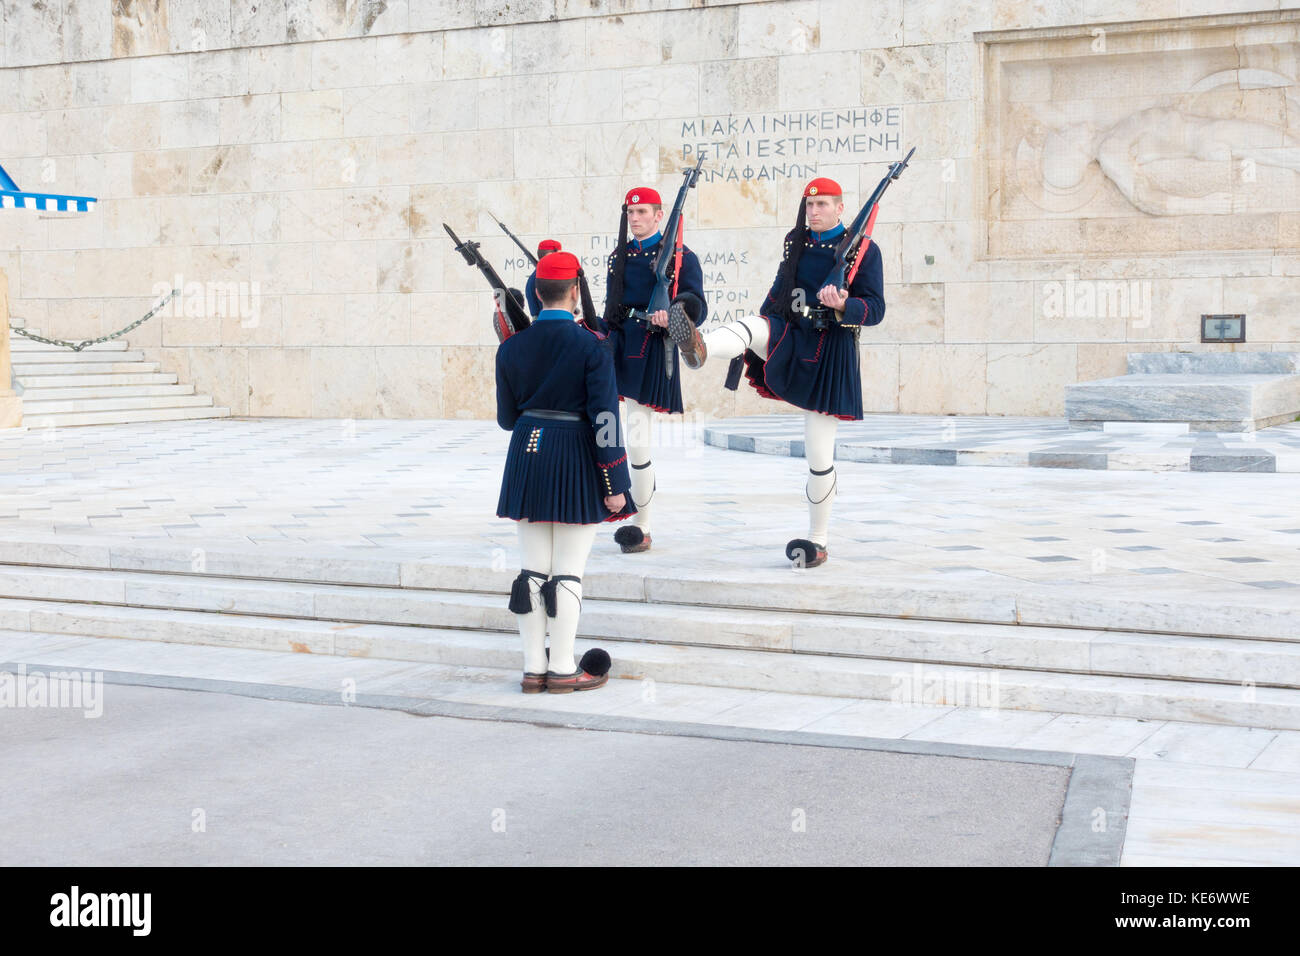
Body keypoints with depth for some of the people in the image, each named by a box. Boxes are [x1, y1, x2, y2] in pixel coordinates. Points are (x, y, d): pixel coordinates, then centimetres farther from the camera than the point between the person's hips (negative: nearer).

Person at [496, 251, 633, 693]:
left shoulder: (512, 347, 1)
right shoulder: (591, 346, -11)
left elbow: (506, 418, 7)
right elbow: (604, 419, -13)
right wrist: (615, 485, -9)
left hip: (527, 458, 4)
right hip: (575, 460, -4)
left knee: (532, 569, 10)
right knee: (568, 572, 3)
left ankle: (533, 668, 15)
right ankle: (562, 669, 9)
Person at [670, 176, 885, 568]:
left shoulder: (864, 250, -3)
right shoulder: (796, 241, 10)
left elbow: (875, 309, -7)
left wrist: (843, 305, -27)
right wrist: (759, 336, 22)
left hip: (829, 353, -4)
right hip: (787, 336, 4)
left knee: (819, 453, -2)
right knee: (748, 325, -29)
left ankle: (819, 540, 11)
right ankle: (699, 348, -63)